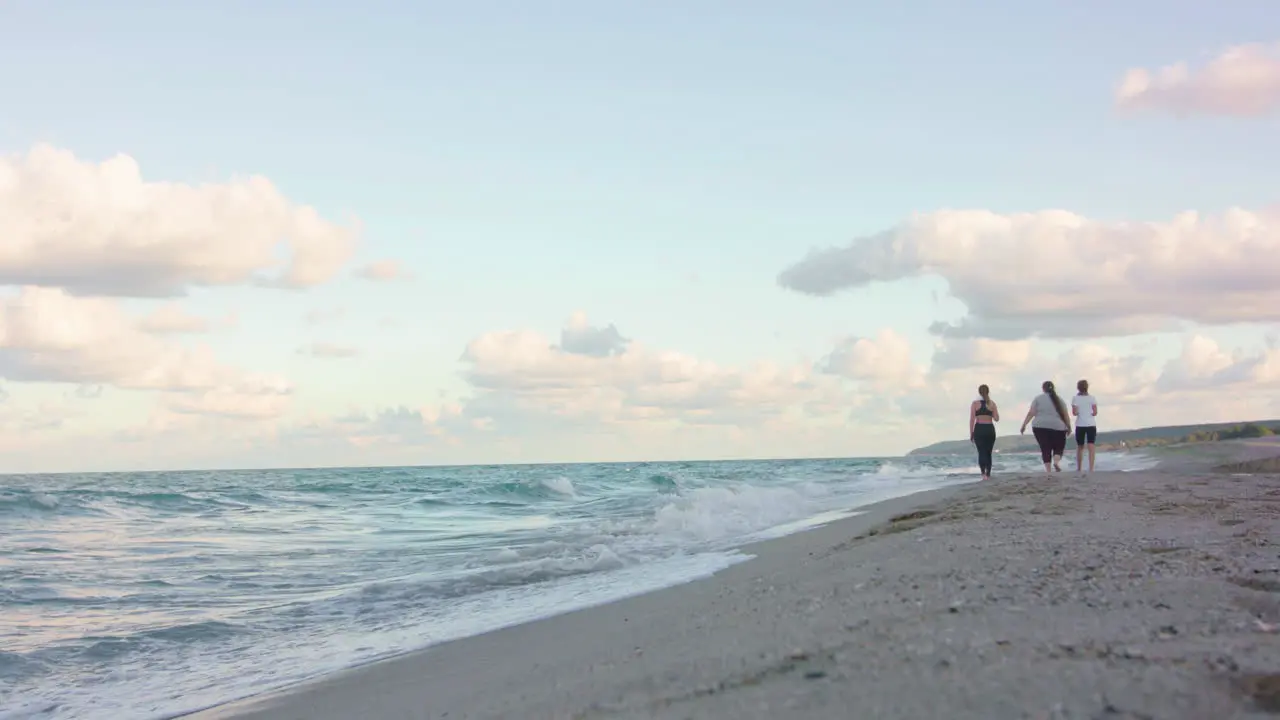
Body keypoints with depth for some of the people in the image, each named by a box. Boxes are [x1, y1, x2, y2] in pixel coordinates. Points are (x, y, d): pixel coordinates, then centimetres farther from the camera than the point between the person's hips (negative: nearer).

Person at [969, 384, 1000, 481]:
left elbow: (972, 419, -4)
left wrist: (971, 434, 1)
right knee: (988, 453, 14)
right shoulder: (992, 403, 3)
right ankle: (988, 475, 15)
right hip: (990, 429, 1)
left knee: (981, 452, -3)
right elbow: (996, 419, 1)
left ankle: (983, 473, -25)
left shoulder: (975, 403, 0)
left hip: (979, 430, -1)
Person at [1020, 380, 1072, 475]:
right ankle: (1057, 461, -16)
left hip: (1040, 427, 0)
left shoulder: (1038, 398, 5)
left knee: (1045, 448, 4)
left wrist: (1024, 425, -1)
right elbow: (1066, 416, 5)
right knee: (1059, 447, 12)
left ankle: (1047, 470, -2)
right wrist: (1069, 427, 15)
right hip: (1058, 427, 0)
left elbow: (1031, 413, -3)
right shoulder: (1059, 400, 9)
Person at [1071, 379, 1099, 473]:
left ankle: (1078, 468, 20)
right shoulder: (1092, 398, 2)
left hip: (1080, 425, 1)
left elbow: (1074, 412, -8)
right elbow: (1095, 412, -4)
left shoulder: (1075, 398, 0)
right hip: (1091, 424, 0)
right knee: (1091, 446, -5)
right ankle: (1091, 468, -17)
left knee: (1079, 447, 14)